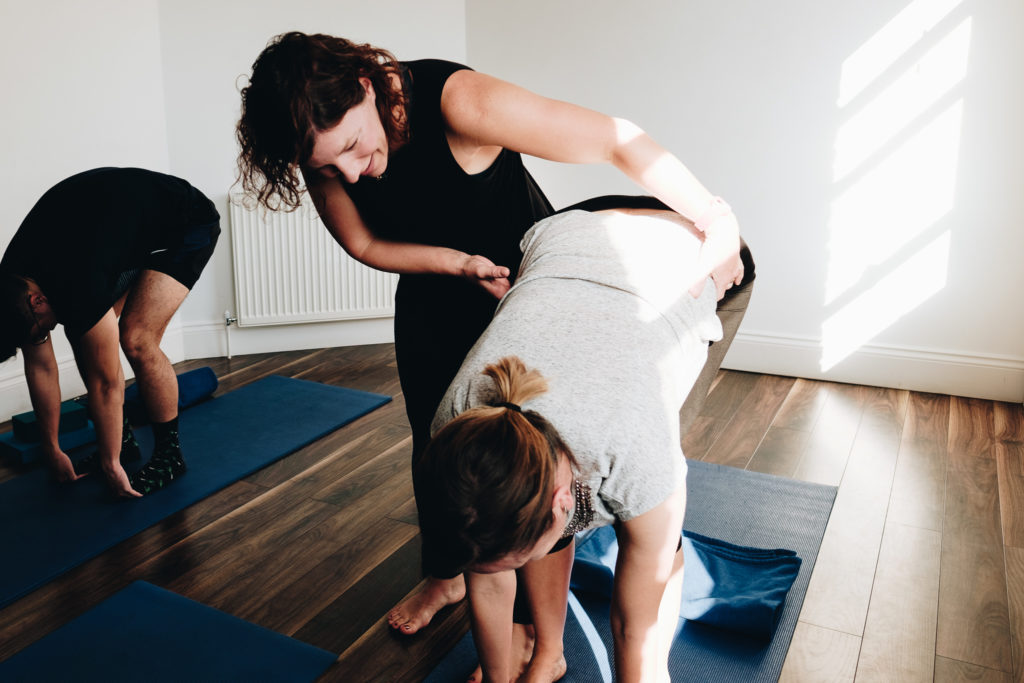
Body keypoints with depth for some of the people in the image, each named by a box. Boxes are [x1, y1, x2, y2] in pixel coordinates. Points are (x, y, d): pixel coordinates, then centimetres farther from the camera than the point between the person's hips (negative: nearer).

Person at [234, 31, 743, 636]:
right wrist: (462, 263, -23)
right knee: (435, 442, 13)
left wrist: (716, 220, -36)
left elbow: (617, 141, -36)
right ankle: (445, 575, 37)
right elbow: (367, 246, -8)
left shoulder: (458, 102, -38)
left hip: (526, 275, -4)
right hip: (432, 288, 5)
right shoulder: (322, 148, -21)